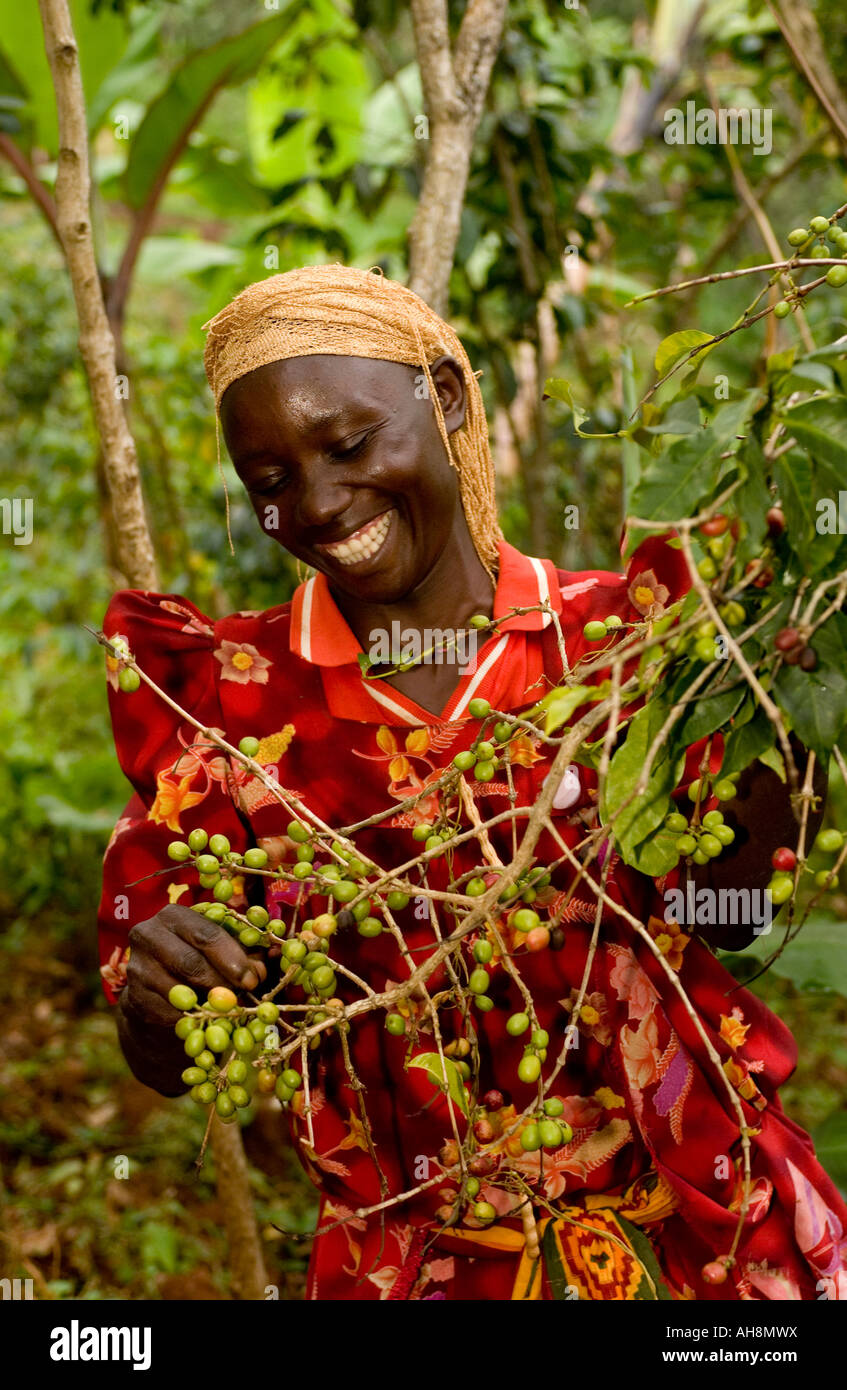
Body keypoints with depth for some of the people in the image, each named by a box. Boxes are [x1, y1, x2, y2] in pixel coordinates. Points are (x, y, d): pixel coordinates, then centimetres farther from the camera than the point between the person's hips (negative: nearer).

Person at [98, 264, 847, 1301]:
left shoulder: (610, 630, -5)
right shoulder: (224, 690, -5)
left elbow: (731, 903, -13)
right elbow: (172, 1067, -5)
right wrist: (159, 999, -26)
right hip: (414, 1249, 0)